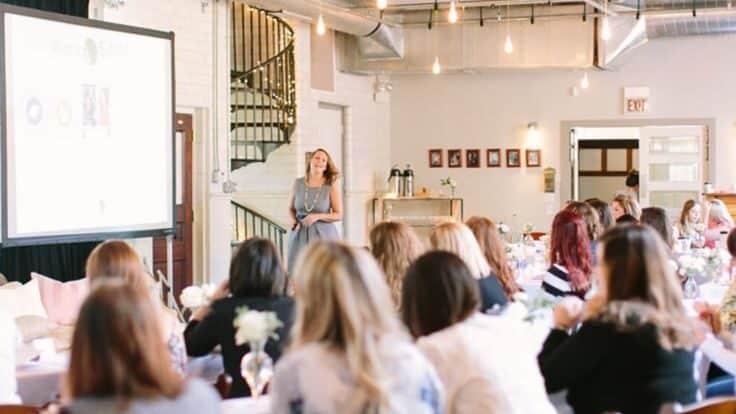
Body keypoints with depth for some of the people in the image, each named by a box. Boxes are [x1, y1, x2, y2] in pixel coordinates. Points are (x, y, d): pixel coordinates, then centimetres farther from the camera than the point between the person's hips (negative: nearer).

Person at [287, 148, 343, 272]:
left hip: (323, 234, -2)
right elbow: (291, 209, 16)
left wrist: (318, 216, -16)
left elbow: (339, 215, -3)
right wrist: (293, 220, -4)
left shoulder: (332, 185, -5)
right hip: (300, 234, 3)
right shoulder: (298, 183, 4)